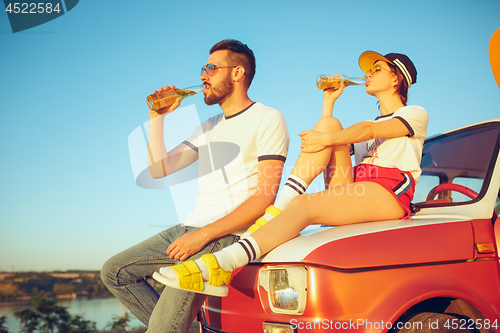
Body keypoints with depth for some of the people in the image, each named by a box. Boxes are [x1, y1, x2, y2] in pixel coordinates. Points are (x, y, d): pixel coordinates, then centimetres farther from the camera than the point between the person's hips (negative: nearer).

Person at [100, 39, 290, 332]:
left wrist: (204, 234, -20)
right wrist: (158, 116, 8)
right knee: (115, 272, 1)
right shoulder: (208, 128, 21)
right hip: (192, 227, 8)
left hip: (229, 233, -8)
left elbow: (265, 197, -13)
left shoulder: (268, 119, -3)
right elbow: (159, 169, 17)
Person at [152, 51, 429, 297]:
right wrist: (328, 102, 25)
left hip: (390, 193, -5)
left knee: (304, 205, -31)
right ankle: (277, 210, -26)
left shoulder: (416, 114, 14)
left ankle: (218, 267, -45)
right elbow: (325, 138, 23)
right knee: (328, 124, -14)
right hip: (353, 190, 5)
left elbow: (370, 130, -8)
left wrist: (327, 138, -23)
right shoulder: (368, 123, 36)